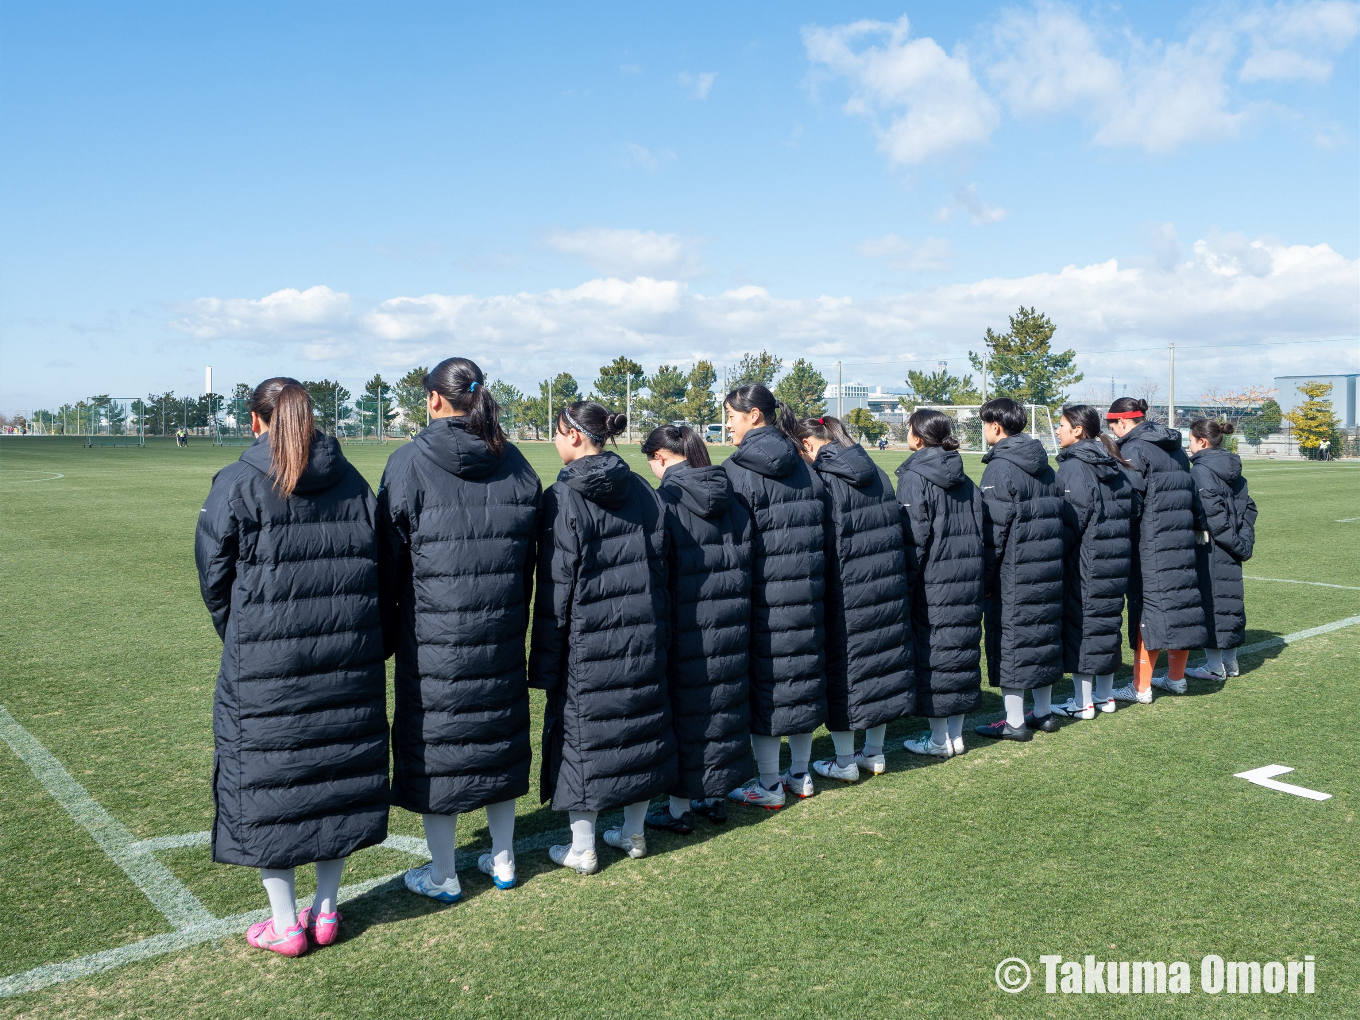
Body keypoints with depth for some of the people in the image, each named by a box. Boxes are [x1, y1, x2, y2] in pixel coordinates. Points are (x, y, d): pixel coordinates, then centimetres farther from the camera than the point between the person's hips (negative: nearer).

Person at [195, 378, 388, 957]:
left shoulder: (236, 485, -7)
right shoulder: (353, 482, 4)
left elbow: (214, 576, -2)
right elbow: (379, 568, 6)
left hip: (264, 669, -4)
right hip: (349, 665, 4)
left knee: (267, 784, 10)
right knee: (337, 772, 15)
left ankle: (286, 926, 20)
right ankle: (326, 911, 26)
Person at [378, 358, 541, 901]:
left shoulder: (410, 462, -10)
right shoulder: (516, 465, 4)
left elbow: (390, 556, -6)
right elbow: (531, 555, 9)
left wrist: (387, 633, 4)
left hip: (433, 636, -4)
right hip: (502, 633, 5)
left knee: (434, 740, 8)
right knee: (499, 732, 16)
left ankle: (442, 876, 19)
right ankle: (502, 860, 29)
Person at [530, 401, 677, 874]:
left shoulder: (563, 498, -13)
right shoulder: (643, 491, 5)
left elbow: (555, 587, -13)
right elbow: (660, 565, 9)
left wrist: (545, 661, -7)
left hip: (587, 641, -6)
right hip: (644, 637, 6)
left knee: (581, 730, 6)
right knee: (641, 719, 16)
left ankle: (582, 848, 15)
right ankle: (634, 834, 29)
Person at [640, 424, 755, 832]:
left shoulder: (665, 500, -14)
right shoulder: (732, 499, 5)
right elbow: (747, 565, 9)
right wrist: (736, 612, 17)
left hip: (687, 630, -6)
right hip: (733, 628, 6)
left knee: (684, 711, 5)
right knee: (724, 704, 16)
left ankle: (680, 809, 16)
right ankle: (716, 796, 29)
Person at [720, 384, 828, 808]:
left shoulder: (737, 472, -13)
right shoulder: (804, 468, 10)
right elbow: (822, 532, 13)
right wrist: (811, 577, 19)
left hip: (763, 594, -7)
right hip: (806, 593, 7)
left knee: (763, 681, 2)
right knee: (802, 669, 15)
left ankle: (768, 786, 11)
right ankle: (800, 774, 27)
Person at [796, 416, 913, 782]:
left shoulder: (821, 480, -14)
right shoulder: (878, 474, 7)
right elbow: (896, 532, 13)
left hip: (845, 596, -7)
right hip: (888, 588, 7)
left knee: (841, 669, 5)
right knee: (882, 656, 15)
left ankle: (844, 762, 15)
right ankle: (874, 753, 27)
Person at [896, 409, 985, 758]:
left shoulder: (914, 479, -11)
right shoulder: (966, 481, 11)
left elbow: (913, 539, -15)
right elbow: (980, 533, 14)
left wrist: (904, 587, -10)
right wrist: (976, 577, 19)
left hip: (932, 585, -7)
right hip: (968, 584, 7)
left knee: (932, 654, 1)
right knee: (962, 650, 12)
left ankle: (939, 740, 8)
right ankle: (955, 734, 21)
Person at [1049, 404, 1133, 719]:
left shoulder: (1073, 468, -14)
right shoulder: (1116, 468, 12)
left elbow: (1070, 522, -19)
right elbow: (1129, 514, 16)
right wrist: (1121, 550, 20)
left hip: (1085, 563, -8)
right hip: (1116, 562, 9)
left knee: (1080, 625, -1)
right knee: (1107, 621, 15)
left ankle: (1082, 703, 4)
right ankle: (1105, 695, 25)